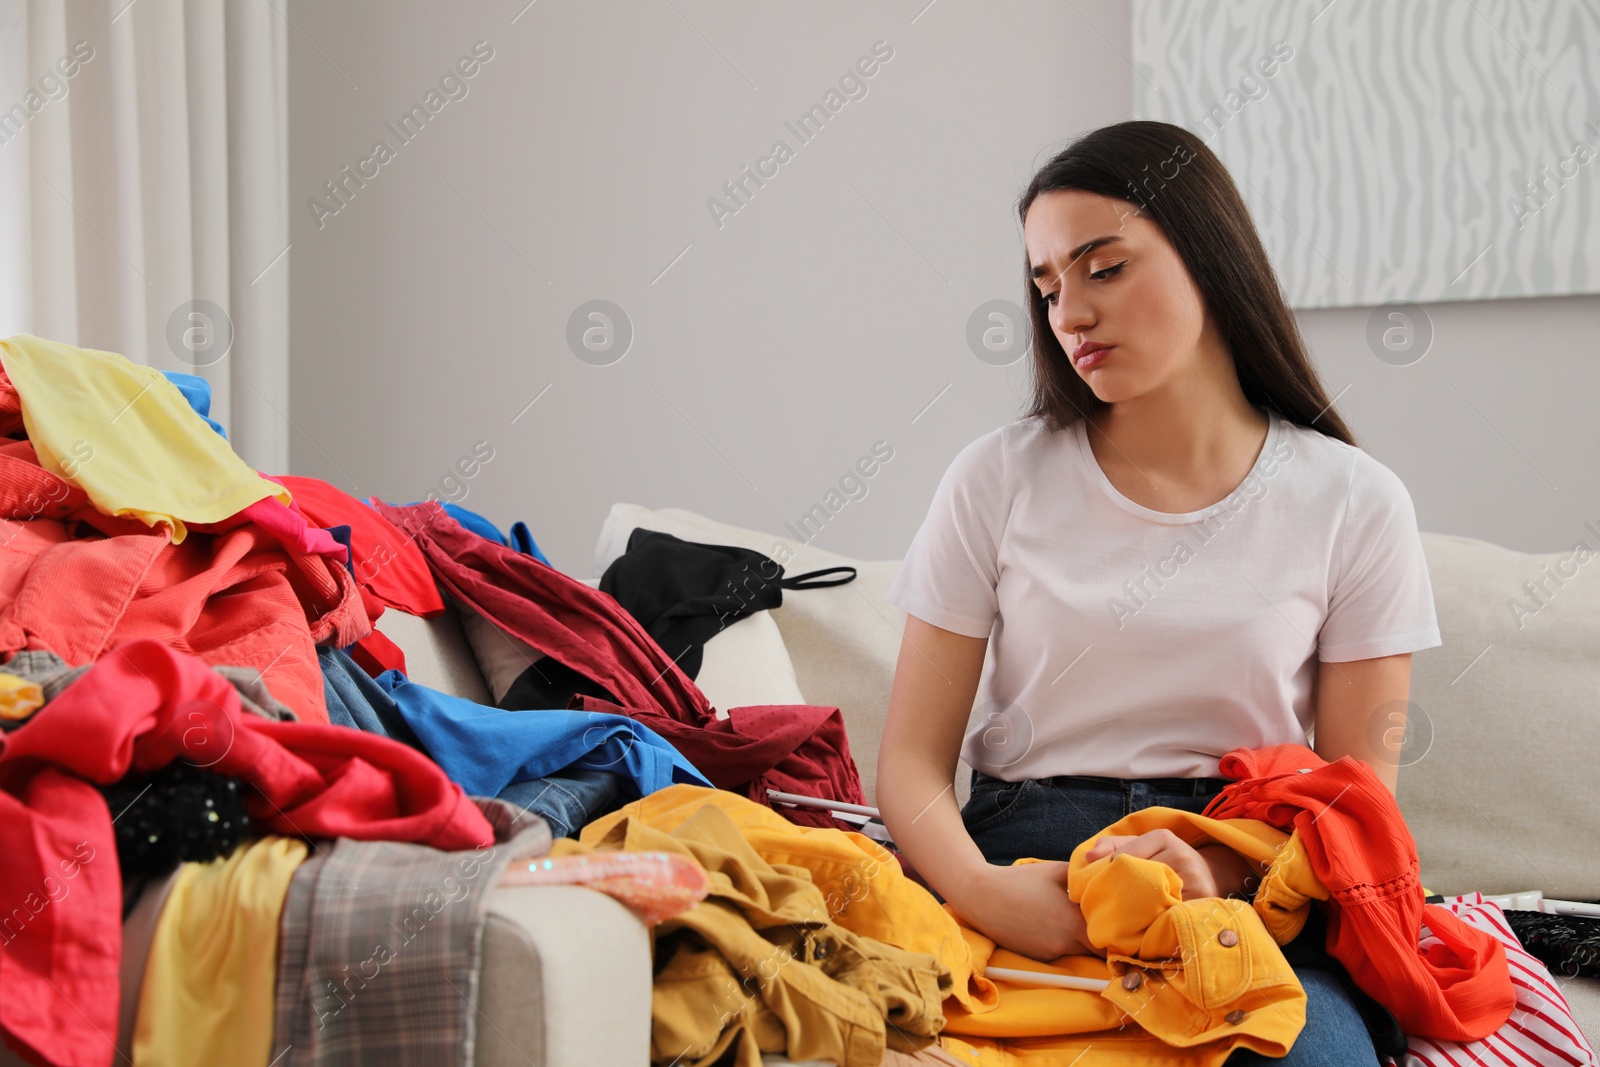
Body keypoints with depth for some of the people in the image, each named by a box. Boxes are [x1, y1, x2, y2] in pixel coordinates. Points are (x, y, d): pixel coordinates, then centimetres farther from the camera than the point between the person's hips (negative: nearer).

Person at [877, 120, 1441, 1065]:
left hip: (1252, 876, 0)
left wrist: (1222, 870, -17)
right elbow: (912, 760, 1)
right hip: (1023, 866, 1)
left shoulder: (1355, 503, 4)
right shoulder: (999, 481, 5)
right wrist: (984, 889, -20)